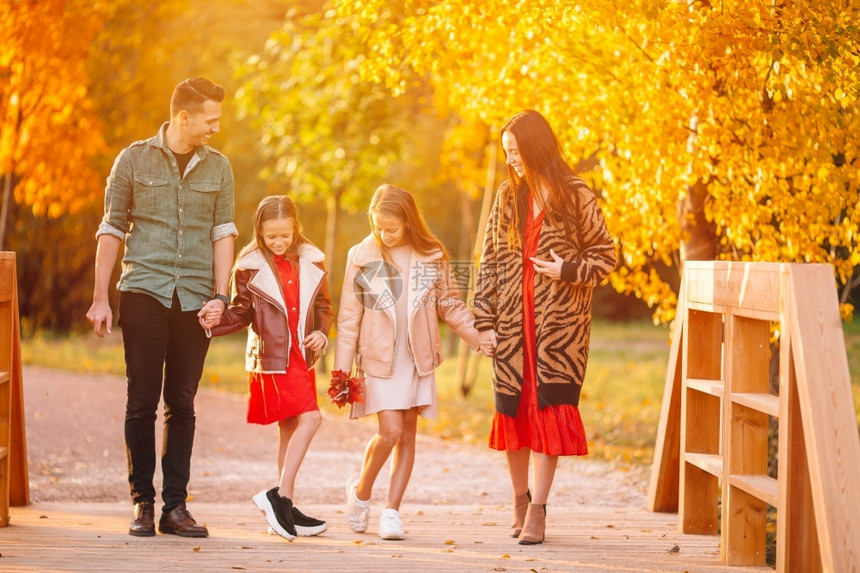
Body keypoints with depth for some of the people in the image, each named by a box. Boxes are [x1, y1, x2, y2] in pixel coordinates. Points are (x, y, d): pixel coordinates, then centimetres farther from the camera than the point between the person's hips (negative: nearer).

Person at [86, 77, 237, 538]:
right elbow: (112, 230, 4)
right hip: (143, 293, -2)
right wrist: (99, 299, 1)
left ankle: (175, 505, 8)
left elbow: (223, 233, 7)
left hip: (194, 299, 2)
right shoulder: (134, 159, 2)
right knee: (142, 401, -1)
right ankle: (142, 503, 6)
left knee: (182, 405, 4)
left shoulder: (218, 167, 9)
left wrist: (220, 296, -4)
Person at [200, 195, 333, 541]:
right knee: (309, 419, -17)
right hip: (272, 357, -5)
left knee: (291, 428, 9)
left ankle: (284, 510, 14)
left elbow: (323, 306, 13)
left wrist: (321, 334, -4)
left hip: (301, 356, 5)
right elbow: (241, 312, 0)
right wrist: (215, 322, -16)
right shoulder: (250, 266, -4)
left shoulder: (311, 262, 5)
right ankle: (279, 496, -14)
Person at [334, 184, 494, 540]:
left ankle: (392, 511, 10)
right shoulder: (361, 257, -2)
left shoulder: (432, 257, 1)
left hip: (418, 359, 2)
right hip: (379, 357, -2)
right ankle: (361, 489, 13)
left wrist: (478, 337, 2)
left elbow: (450, 304, 11)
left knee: (408, 434, 3)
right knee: (390, 431, -12)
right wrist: (342, 368, -1)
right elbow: (349, 317, 1)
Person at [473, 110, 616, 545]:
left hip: (559, 324, -3)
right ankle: (520, 501, 23)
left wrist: (568, 270, -16)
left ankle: (538, 510, -1)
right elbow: (490, 261, 9)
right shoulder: (508, 197, 9)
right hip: (511, 324, 3)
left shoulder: (575, 196, -2)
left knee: (548, 410, -6)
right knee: (513, 411, 6)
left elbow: (605, 255, 2)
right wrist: (483, 320, 3)